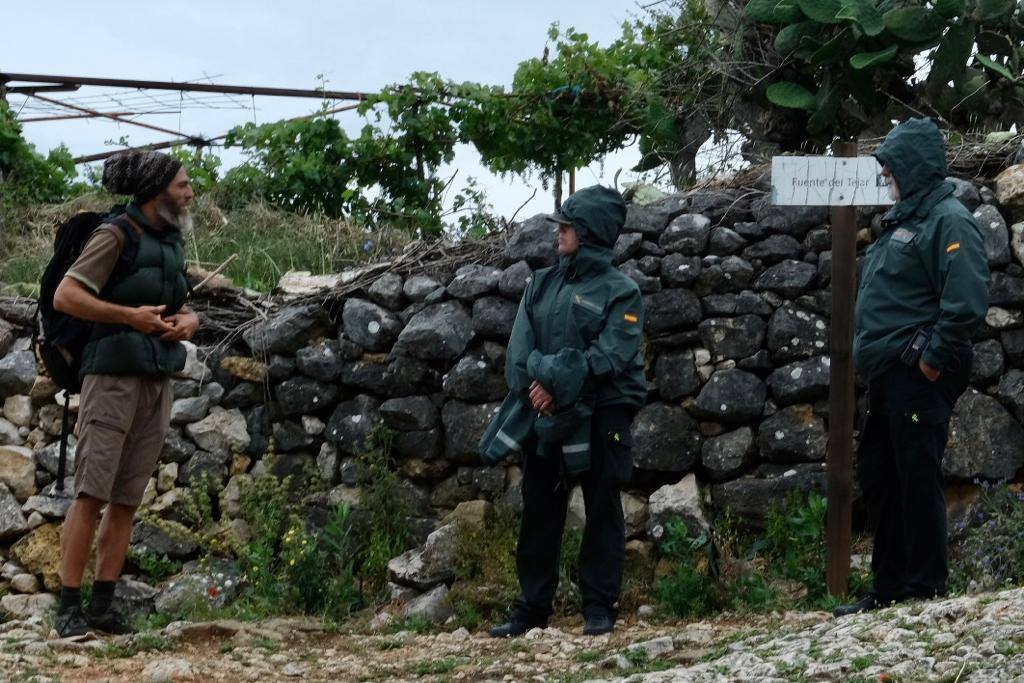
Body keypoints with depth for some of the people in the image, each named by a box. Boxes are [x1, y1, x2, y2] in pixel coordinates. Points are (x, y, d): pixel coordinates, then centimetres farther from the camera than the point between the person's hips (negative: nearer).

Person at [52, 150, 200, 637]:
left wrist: (188, 321, 0)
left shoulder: (170, 242, 14)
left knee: (128, 499, 5)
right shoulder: (117, 235, -9)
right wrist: (129, 316, -19)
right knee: (91, 493, -10)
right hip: (114, 373, -7)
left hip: (158, 381, 7)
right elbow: (65, 297, -15)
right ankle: (68, 608, -9)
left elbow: (180, 308, 23)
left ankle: (103, 605, 7)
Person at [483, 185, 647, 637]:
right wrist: (534, 385, -16)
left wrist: (556, 382, -19)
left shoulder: (620, 291, -5)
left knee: (603, 511, 2)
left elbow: (611, 355, -15)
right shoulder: (543, 284, 10)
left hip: (600, 416, -5)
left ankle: (600, 607, 7)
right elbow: (520, 345, 2)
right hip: (545, 414, 5)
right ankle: (532, 608, 13)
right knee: (539, 512, 7)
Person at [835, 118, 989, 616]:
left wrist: (936, 357, -20)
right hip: (887, 378, 10)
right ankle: (889, 589, 22)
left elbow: (966, 301, -22)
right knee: (876, 478, 13)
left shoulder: (948, 220, -11)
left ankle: (925, 589, 2)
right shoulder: (903, 219, 19)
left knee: (917, 481, -5)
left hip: (919, 378, -10)